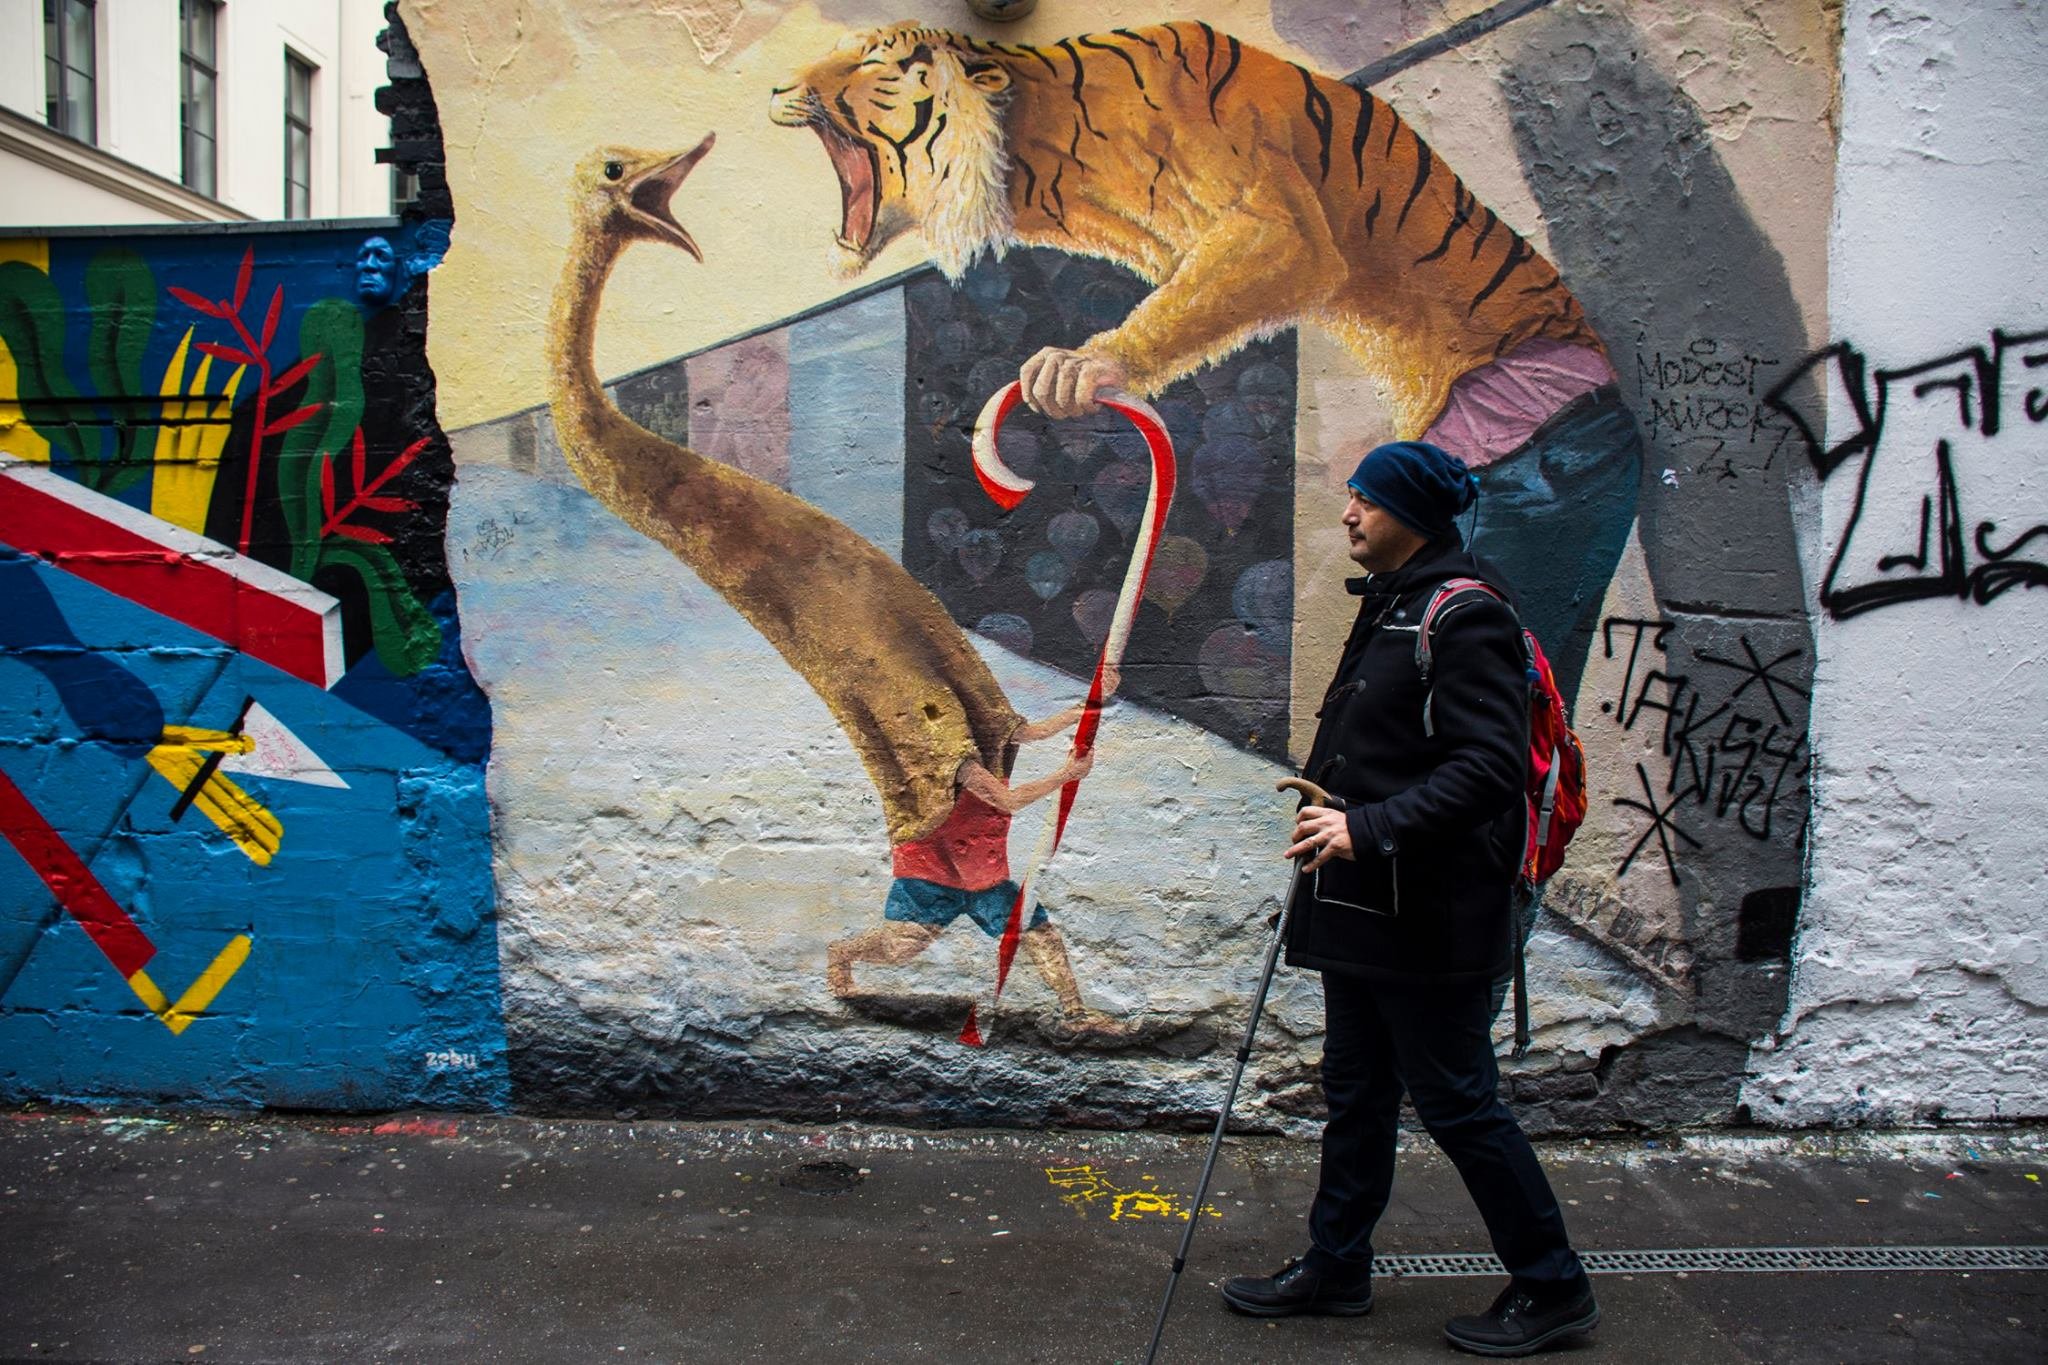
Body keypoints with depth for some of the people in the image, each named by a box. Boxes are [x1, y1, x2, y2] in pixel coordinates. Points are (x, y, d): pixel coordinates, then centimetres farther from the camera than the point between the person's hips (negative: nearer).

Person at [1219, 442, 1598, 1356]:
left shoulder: (1464, 616, -16)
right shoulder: (1387, 609, 15)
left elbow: (1488, 767, -25)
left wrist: (1370, 827, -29)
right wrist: (1327, 810, 14)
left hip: (1429, 917, -10)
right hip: (1361, 907, 10)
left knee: (1457, 1102, 2)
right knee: (1356, 1095, 18)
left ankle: (1552, 1287, 21)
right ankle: (1335, 1266, 32)